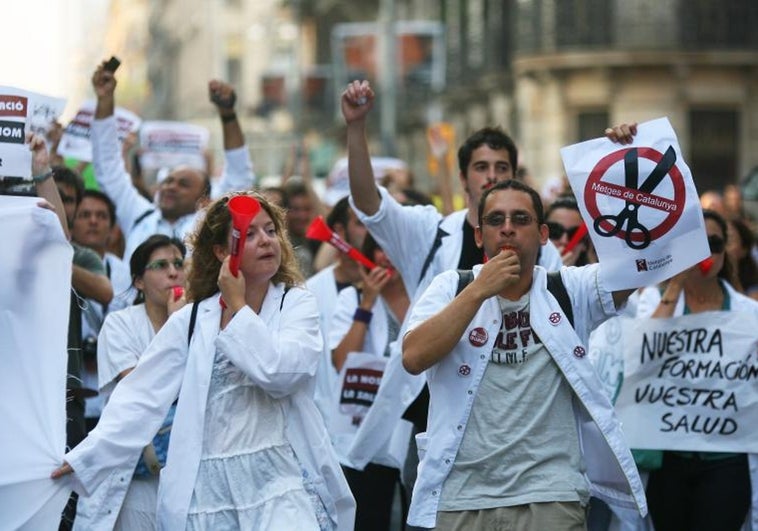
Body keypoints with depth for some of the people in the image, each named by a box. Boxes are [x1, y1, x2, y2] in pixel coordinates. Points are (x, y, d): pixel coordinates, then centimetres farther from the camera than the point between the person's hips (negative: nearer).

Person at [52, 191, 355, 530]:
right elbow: (141, 396, 2)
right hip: (209, 486, 2)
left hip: (280, 476, -2)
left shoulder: (297, 304, 4)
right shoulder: (191, 320, 7)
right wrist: (82, 458, -7)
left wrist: (237, 304, -4)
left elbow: (280, 372, -13)